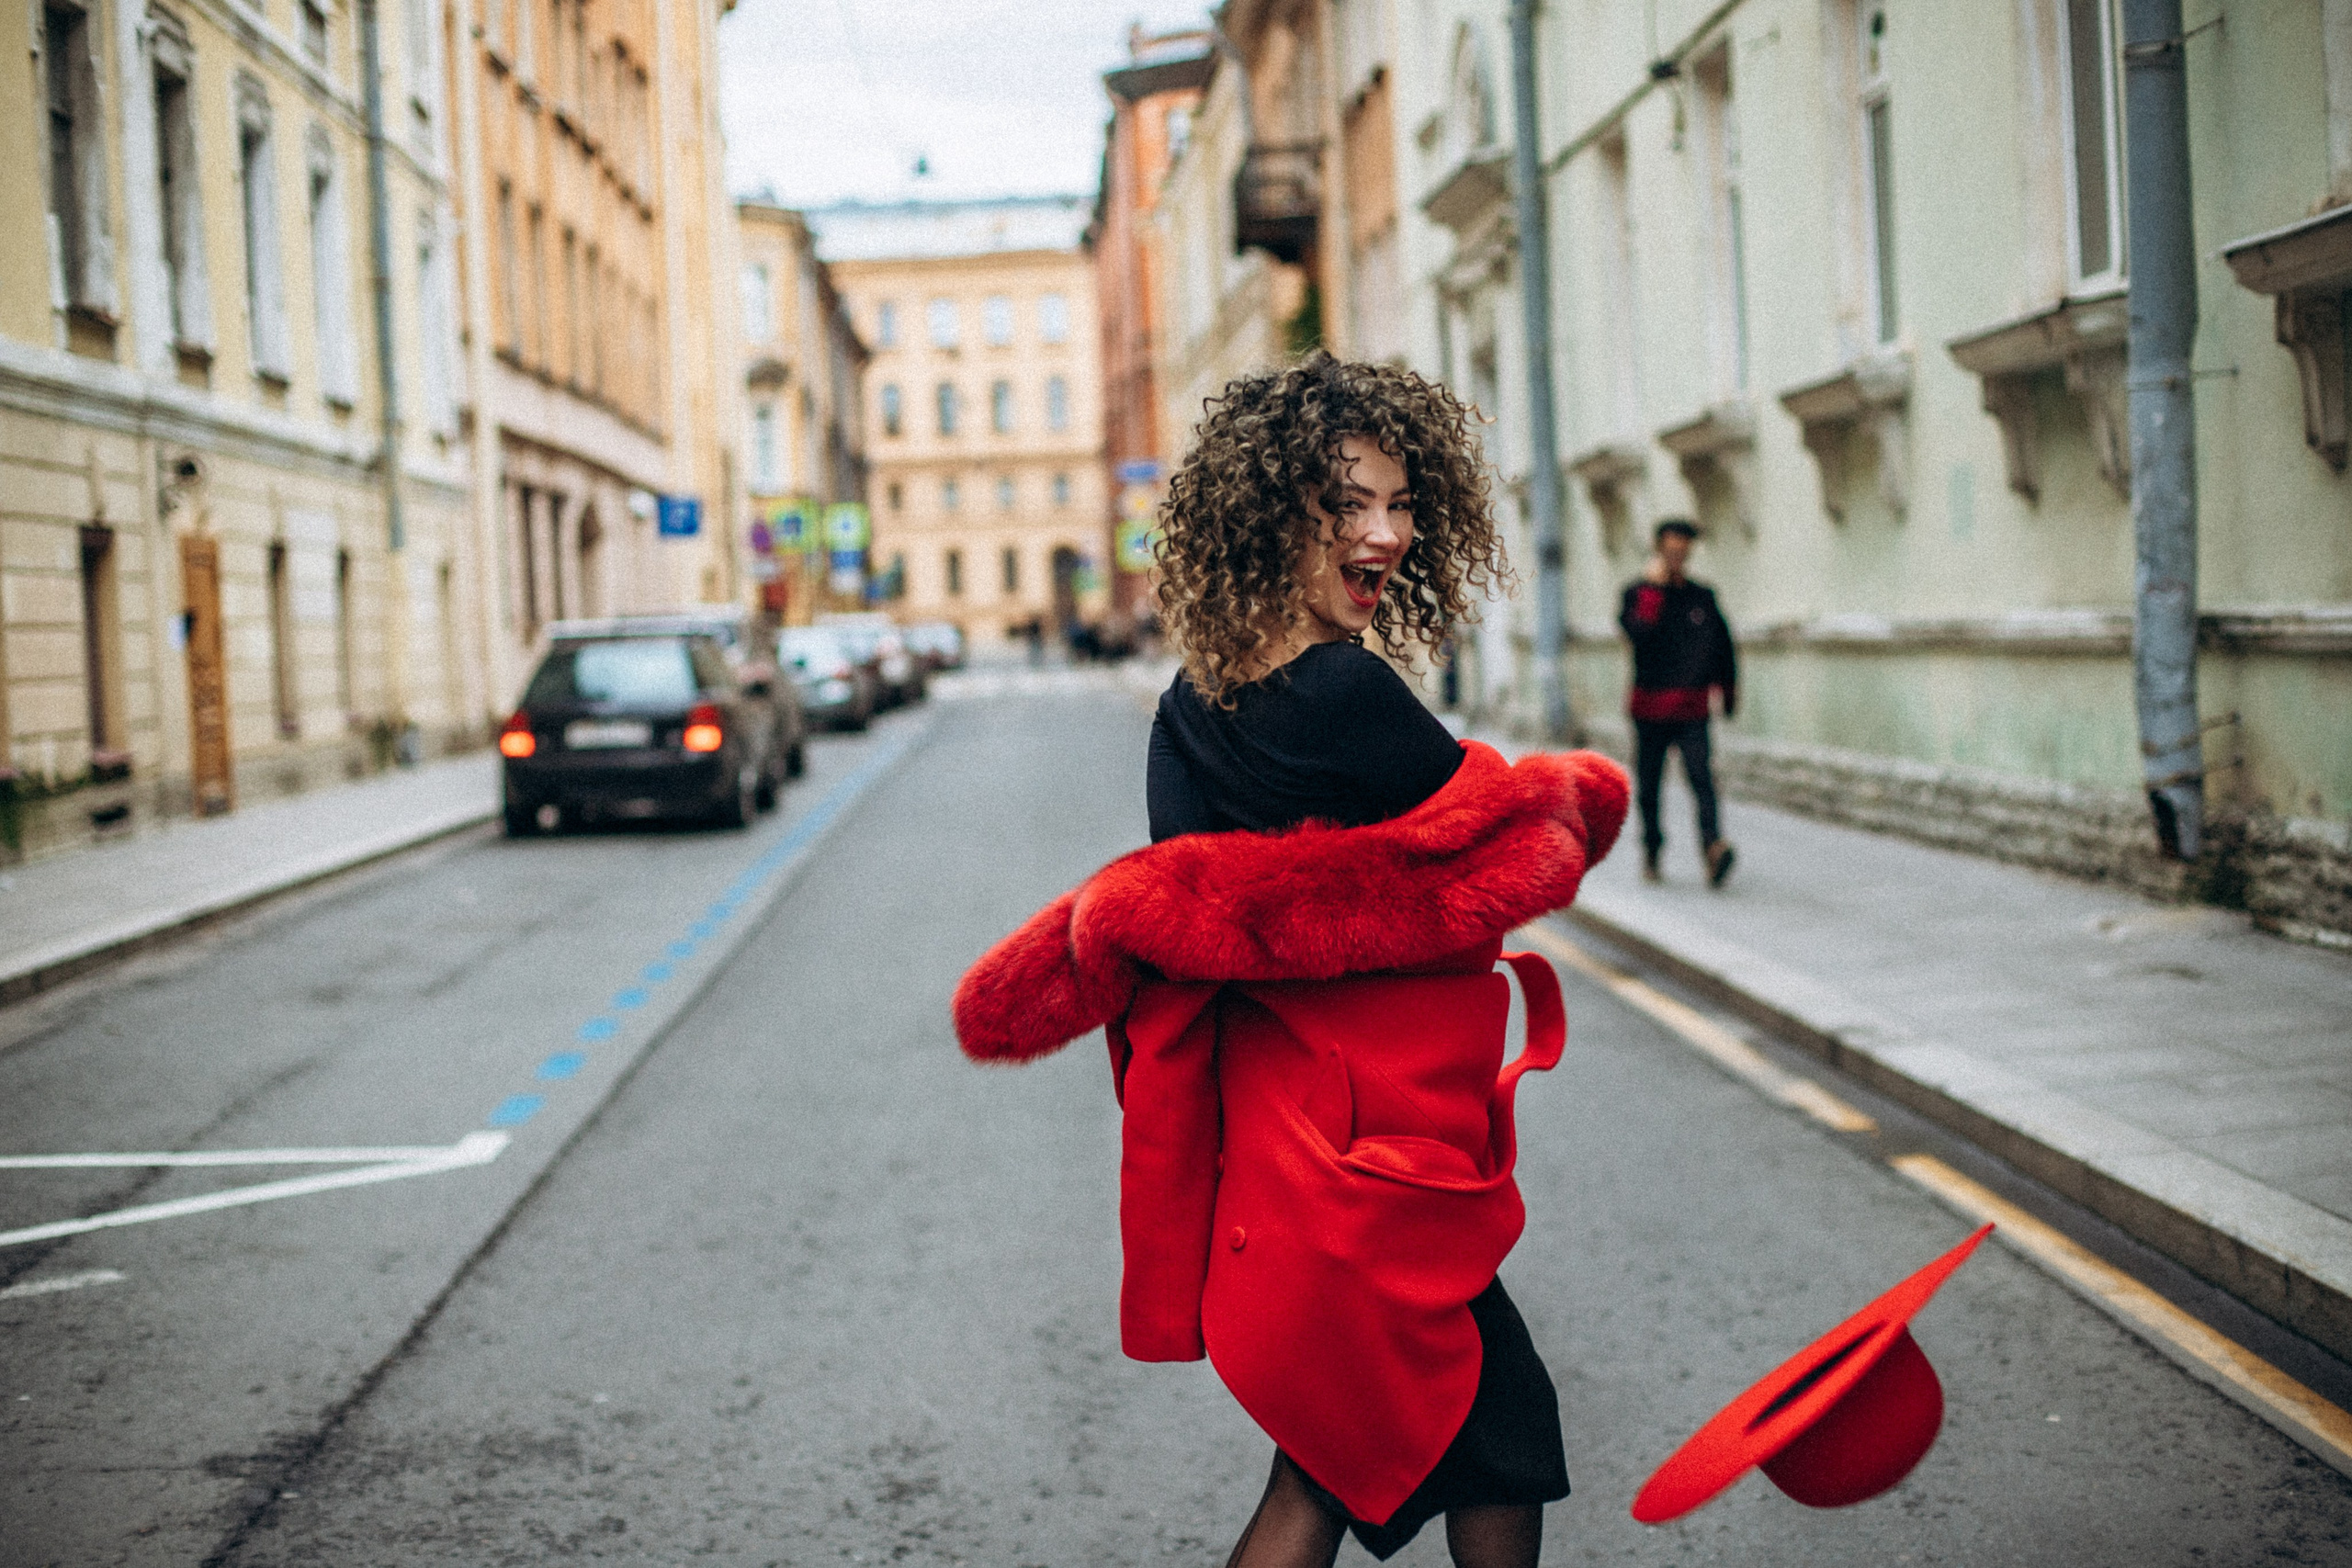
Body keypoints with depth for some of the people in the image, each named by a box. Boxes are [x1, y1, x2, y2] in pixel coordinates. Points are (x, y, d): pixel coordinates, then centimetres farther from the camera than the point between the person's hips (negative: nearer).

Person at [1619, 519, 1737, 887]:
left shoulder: (1703, 597, 10)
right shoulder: (1637, 593, 2)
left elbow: (1723, 644, 20)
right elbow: (1639, 632, -18)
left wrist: (1728, 689, 22)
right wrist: (1654, 588, -16)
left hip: (1692, 708, 0)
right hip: (1651, 707, 0)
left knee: (1701, 775, -15)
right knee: (1648, 783, 7)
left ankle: (1714, 847, -28)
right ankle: (1651, 850, 22)